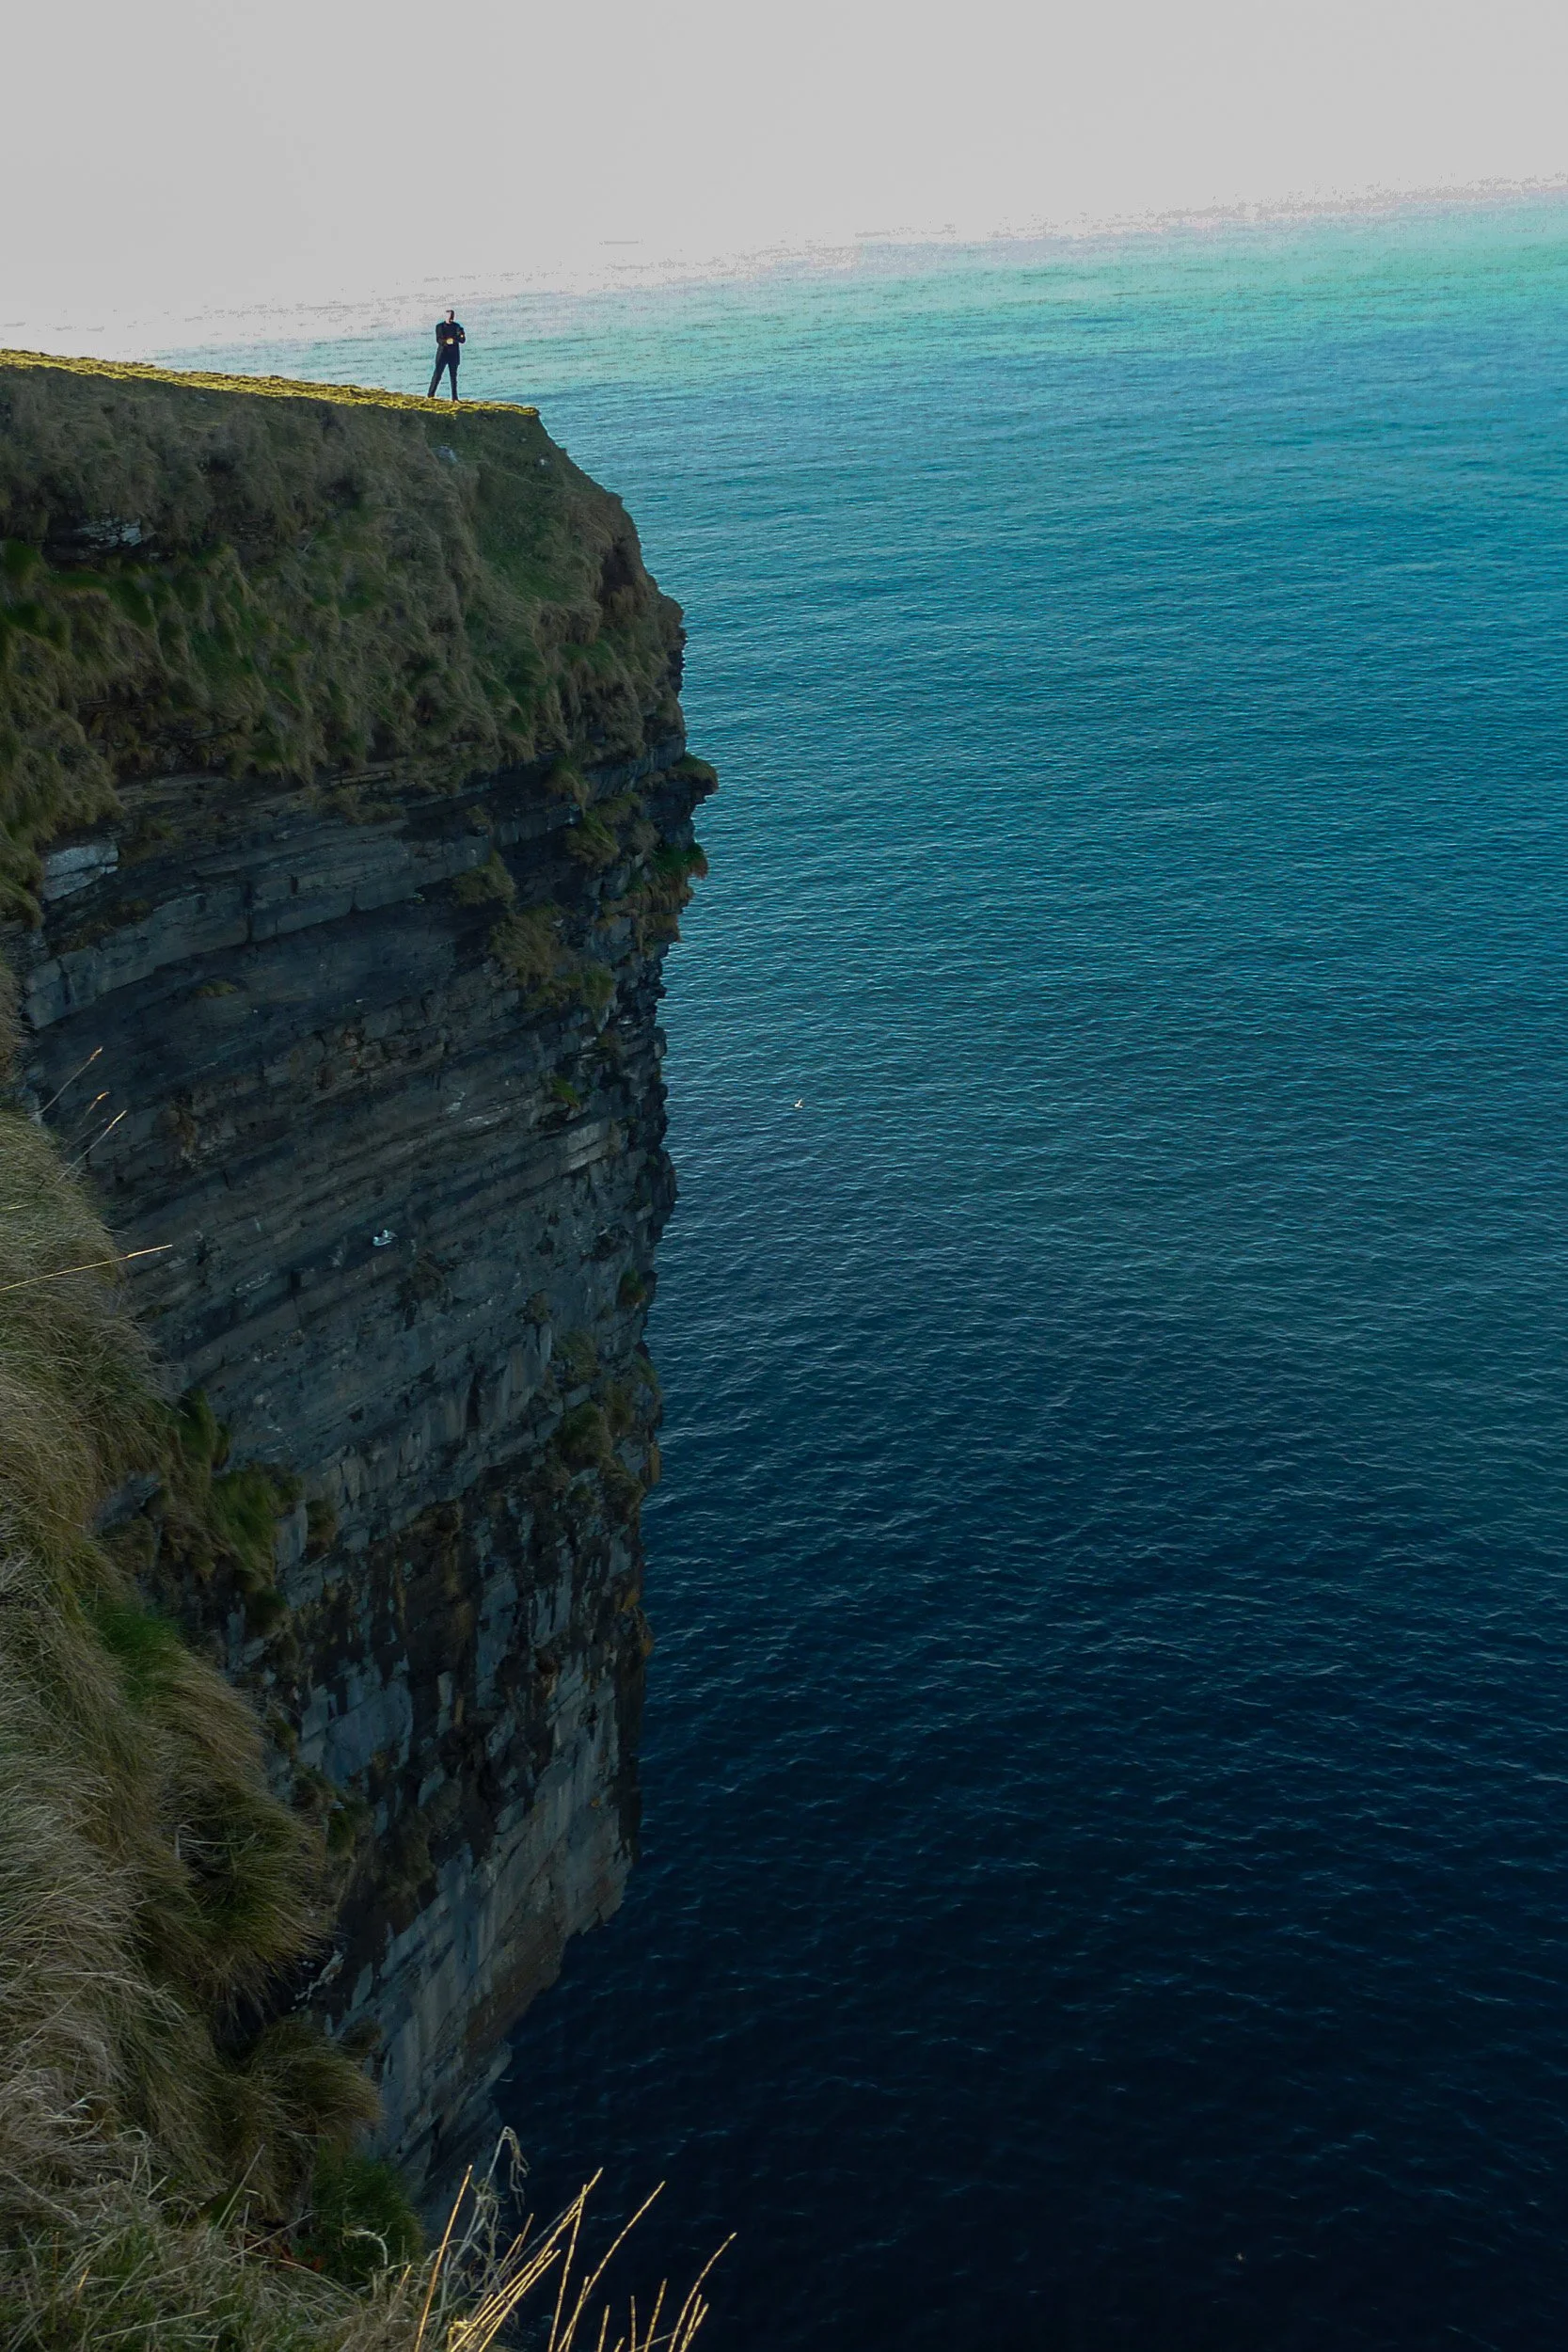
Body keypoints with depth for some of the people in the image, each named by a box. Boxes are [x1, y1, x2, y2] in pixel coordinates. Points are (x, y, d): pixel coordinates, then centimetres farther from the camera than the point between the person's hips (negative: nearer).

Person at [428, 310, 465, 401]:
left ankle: (454, 398, 5)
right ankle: (430, 395, 3)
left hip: (454, 355, 2)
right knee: (437, 375, -4)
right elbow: (438, 340, -9)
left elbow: (463, 341, 1)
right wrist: (447, 341, -28)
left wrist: (461, 337, -23)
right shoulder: (440, 326, 1)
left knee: (454, 376, 3)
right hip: (442, 354, -2)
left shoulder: (457, 326, 6)